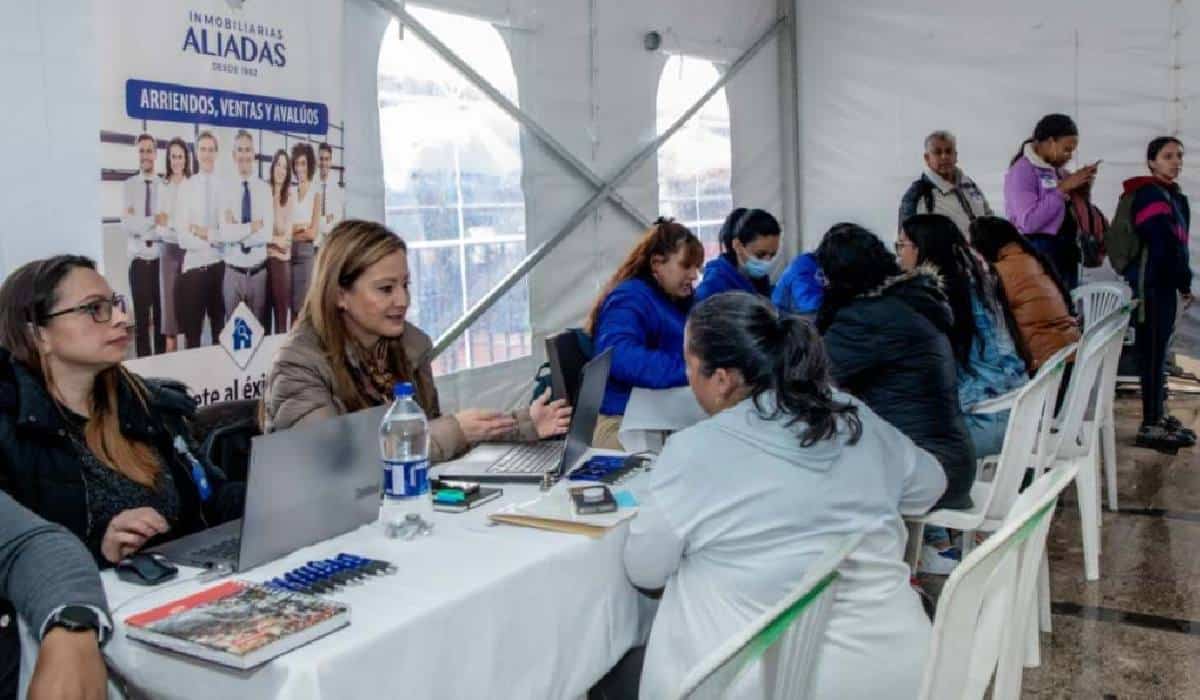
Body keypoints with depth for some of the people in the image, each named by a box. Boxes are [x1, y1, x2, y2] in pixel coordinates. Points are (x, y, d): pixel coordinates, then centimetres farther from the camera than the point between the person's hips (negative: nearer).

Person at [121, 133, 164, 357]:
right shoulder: (128, 186, 2)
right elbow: (127, 225, -9)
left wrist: (139, 222, -15)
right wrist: (154, 220, -16)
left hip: (161, 259, 0)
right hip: (139, 260, 0)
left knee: (161, 315, 9)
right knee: (141, 317, 8)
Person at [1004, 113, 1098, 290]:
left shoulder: (1057, 170, 13)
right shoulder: (1022, 171, -10)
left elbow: (1068, 210, 23)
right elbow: (1029, 222, -21)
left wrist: (1083, 186, 5)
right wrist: (1062, 188, -17)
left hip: (1067, 254, 8)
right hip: (1040, 253, -8)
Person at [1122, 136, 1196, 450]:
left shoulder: (1175, 197, 18)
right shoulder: (1150, 195, -11)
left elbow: (1177, 243, 15)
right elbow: (1167, 244, -17)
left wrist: (1182, 283, 6)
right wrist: (1185, 283, -11)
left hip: (1163, 282, 9)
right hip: (1150, 283, -9)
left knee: (1157, 350, 14)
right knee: (1153, 352, -8)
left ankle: (1158, 415, 23)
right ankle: (1151, 426, -6)